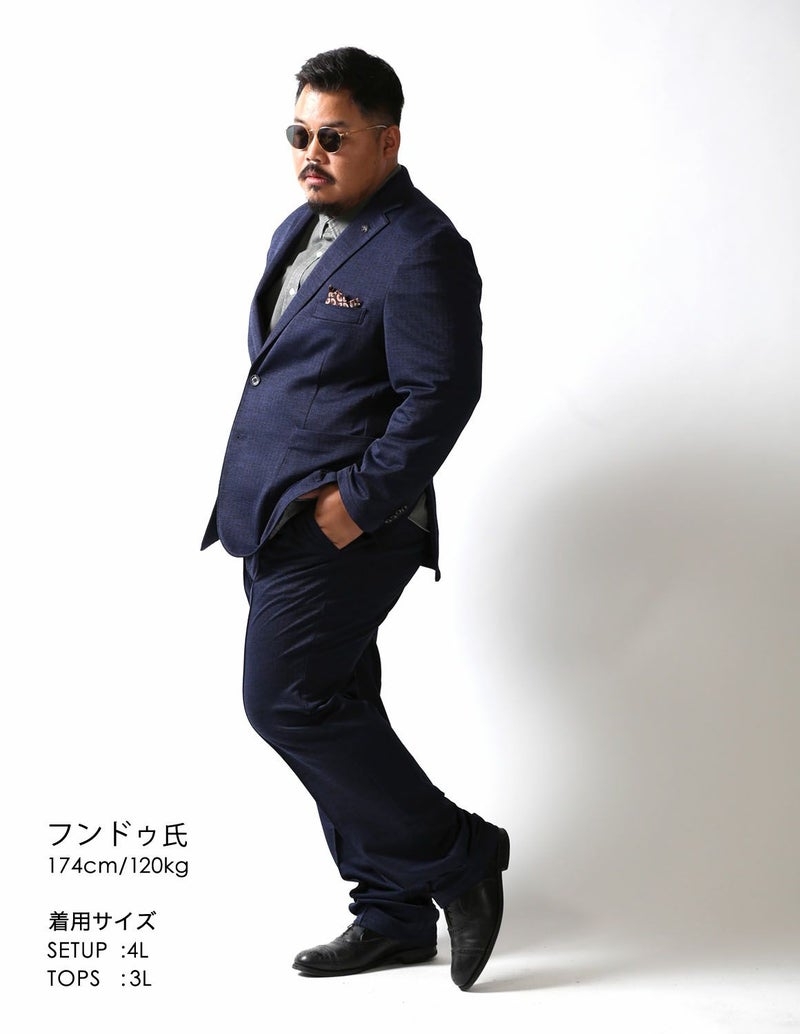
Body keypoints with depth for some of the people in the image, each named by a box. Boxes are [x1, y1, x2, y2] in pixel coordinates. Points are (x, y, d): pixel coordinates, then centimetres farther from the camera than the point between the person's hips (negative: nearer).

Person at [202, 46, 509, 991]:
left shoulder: (421, 252, -14)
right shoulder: (300, 229, 15)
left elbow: (441, 396, -19)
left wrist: (358, 500, -20)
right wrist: (254, 498, 15)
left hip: (346, 523, -9)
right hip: (273, 519, 10)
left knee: (287, 700, -11)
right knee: (329, 708, 11)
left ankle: (456, 859, 4)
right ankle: (394, 915, 23)